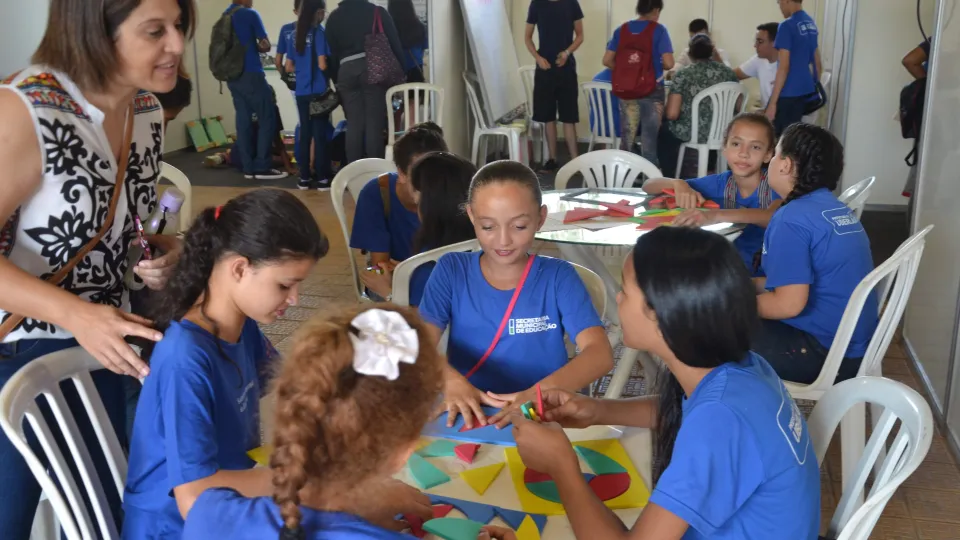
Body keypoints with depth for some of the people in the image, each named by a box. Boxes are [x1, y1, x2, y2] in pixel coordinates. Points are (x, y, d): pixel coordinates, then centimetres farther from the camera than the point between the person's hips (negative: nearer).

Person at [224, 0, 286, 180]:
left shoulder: (224, 17, 13)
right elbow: (266, 46, -4)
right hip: (251, 75, -7)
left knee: (243, 120, 7)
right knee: (267, 118, -2)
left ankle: (248, 168, 7)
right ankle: (262, 167, -6)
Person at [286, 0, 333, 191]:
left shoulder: (297, 34, 9)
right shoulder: (319, 32, -9)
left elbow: (289, 66, 12)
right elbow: (322, 64, -15)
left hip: (301, 92, 5)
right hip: (318, 91, -5)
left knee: (305, 133, 9)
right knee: (320, 134, -1)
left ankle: (304, 178, 12)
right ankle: (322, 178, 1)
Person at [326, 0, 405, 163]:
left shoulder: (334, 17, 13)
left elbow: (332, 52, 13)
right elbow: (395, 44, 4)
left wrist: (336, 79, 16)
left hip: (346, 71, 3)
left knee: (354, 124, 4)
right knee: (375, 123, -3)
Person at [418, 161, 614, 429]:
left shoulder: (558, 276, -2)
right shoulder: (451, 270, 2)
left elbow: (600, 353, -14)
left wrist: (540, 393, -31)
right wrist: (450, 380, -30)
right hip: (467, 415, 0)